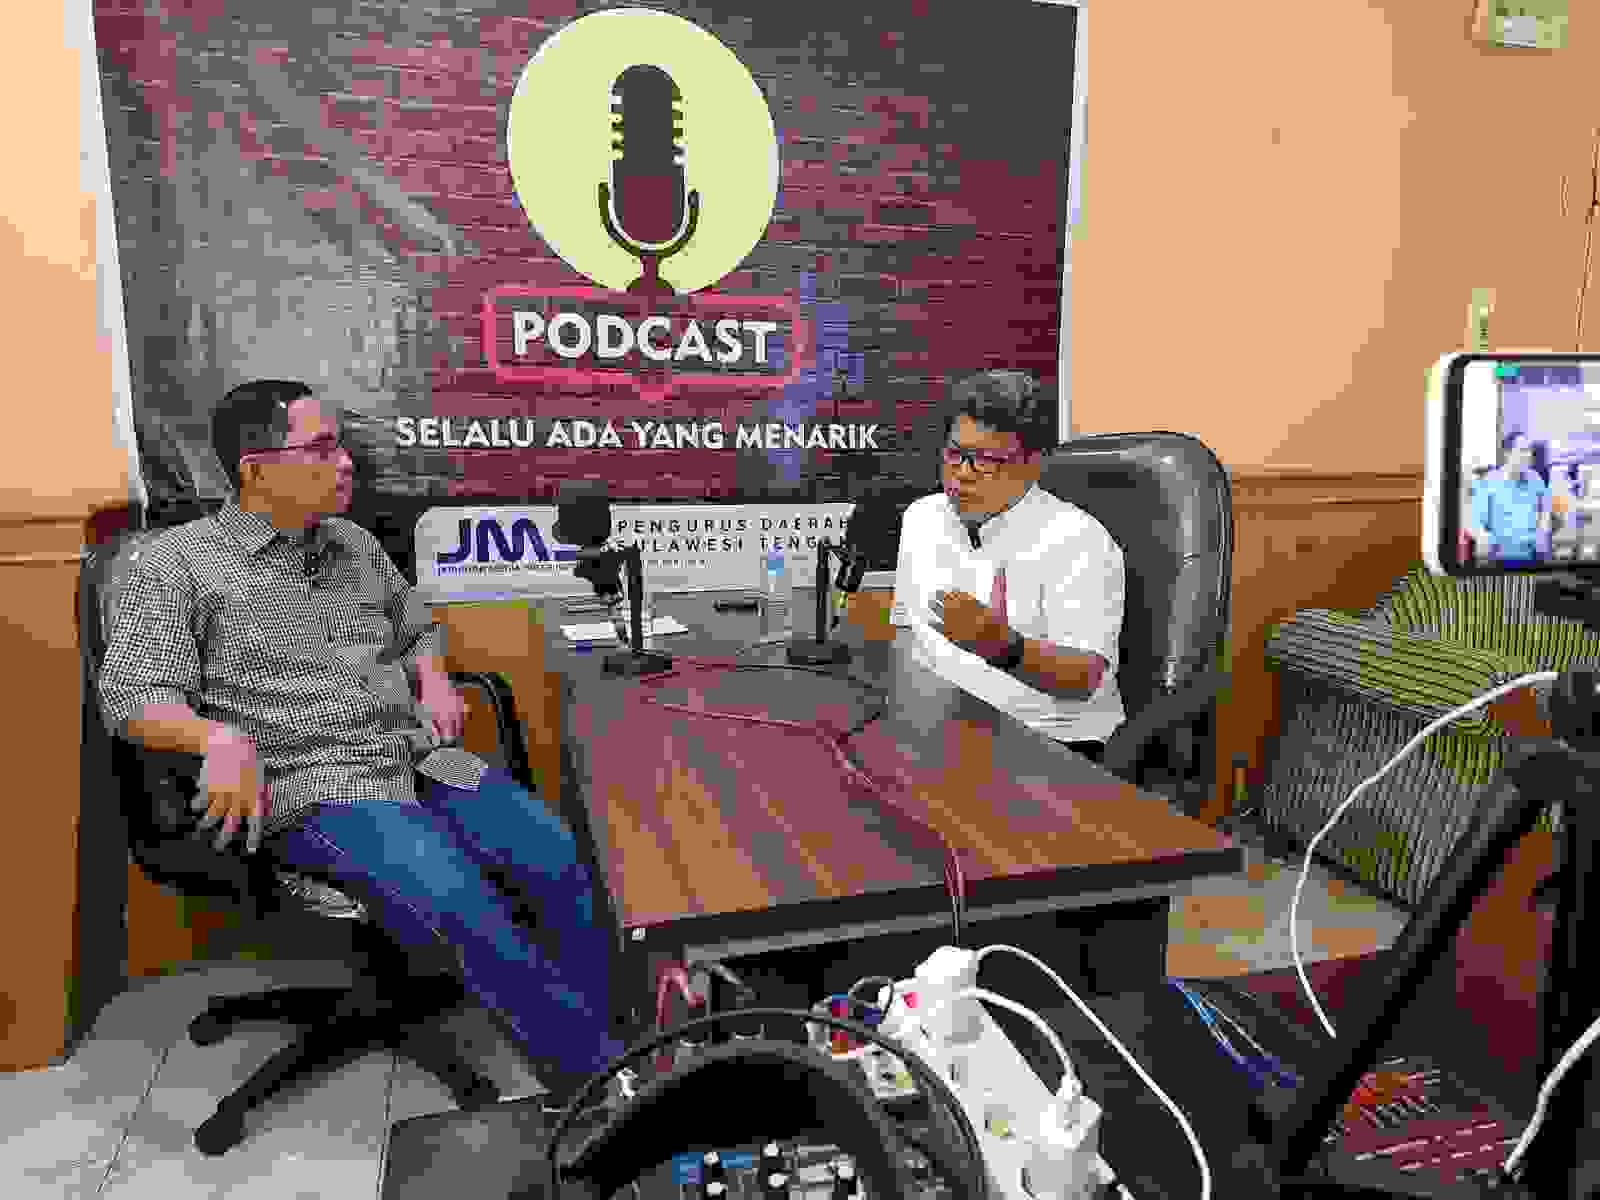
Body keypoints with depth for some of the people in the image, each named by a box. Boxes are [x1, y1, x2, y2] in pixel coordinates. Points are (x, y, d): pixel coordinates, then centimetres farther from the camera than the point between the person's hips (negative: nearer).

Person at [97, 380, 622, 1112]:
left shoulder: (355, 545, 19)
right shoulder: (180, 564, 4)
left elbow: (417, 629, 32)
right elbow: (131, 695, -2)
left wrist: (432, 677, 9)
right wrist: (220, 736, -22)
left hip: (422, 757, 6)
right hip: (313, 790, -5)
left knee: (558, 863, -18)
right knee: (460, 903, -30)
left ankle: (596, 1056, -6)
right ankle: (597, 1076, -17)